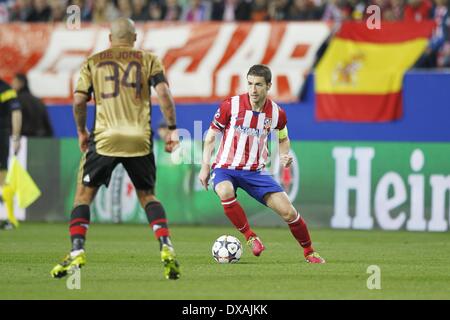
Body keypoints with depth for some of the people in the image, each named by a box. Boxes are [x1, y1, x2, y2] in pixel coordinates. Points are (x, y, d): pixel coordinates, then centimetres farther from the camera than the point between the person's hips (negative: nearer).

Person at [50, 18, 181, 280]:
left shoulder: (93, 62, 10)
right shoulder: (149, 60, 9)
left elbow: (79, 101, 5)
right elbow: (164, 93, -4)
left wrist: (81, 131, 19)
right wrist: (172, 128, 0)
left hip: (105, 138, -1)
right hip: (140, 139, 1)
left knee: (84, 194, 10)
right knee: (148, 196, 16)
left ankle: (77, 253, -3)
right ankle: (166, 249, -3)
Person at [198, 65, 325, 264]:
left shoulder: (276, 113, -3)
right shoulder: (231, 105, -11)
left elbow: (283, 138, 19)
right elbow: (211, 136, 0)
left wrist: (284, 155, -3)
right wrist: (205, 166, -6)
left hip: (255, 171, 2)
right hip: (225, 168, -2)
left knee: (288, 211, -8)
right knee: (225, 192, -38)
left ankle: (309, 252, 16)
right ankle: (250, 237, -21)